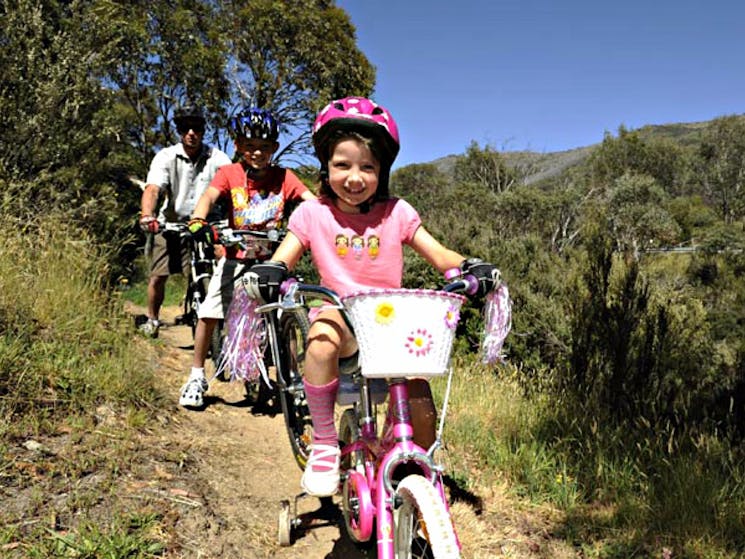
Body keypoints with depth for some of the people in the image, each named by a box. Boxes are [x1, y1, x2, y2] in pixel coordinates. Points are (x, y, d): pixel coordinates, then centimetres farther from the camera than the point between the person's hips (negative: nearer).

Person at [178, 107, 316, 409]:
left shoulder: (282, 177, -4)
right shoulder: (229, 174, -5)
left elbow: (311, 200, -14)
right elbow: (209, 195, -21)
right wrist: (198, 221, -42)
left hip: (272, 258, 0)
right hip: (236, 257, 0)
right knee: (208, 314, -3)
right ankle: (197, 377, 16)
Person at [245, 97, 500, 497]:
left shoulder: (396, 213, 3)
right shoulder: (312, 213, 1)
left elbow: (439, 255, -1)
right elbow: (281, 260, -6)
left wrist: (471, 266, -22)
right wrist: (268, 274, -31)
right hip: (341, 316, -1)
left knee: (422, 414, -15)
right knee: (322, 338, -38)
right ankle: (324, 444, -19)